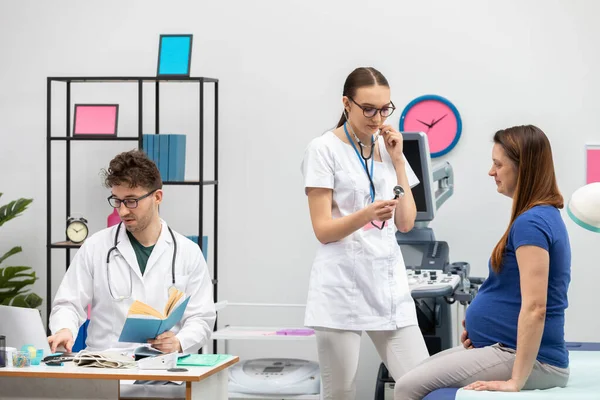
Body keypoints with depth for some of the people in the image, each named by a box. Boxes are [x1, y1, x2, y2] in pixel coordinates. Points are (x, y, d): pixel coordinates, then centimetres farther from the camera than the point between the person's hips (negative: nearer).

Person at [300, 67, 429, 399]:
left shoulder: (389, 147, 13)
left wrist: (397, 160, 2)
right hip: (342, 287, -5)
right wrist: (368, 214, -27)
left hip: (388, 282, 5)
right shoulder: (324, 149, -5)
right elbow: (323, 230, -9)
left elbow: (406, 223, 9)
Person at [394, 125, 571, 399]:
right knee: (418, 375, 17)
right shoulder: (543, 216, 13)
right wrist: (481, 317, 9)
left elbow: (535, 307, -26)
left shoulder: (531, 222, -19)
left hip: (527, 358, -10)